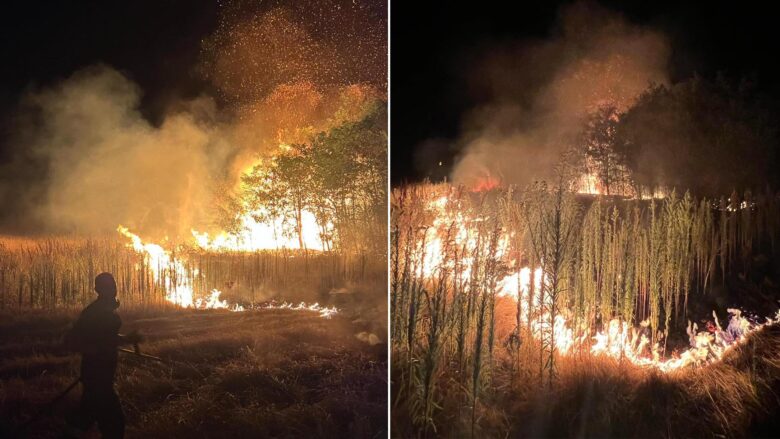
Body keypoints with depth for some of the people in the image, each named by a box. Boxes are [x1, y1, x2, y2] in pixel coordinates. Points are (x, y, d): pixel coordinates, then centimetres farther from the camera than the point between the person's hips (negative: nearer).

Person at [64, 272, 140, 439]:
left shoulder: (108, 310, 8)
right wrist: (96, 351, -31)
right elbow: (71, 340, -22)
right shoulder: (92, 312, -19)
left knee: (92, 409, 23)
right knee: (114, 420, -7)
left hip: (104, 370, 9)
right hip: (95, 371, -9)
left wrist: (128, 338, 6)